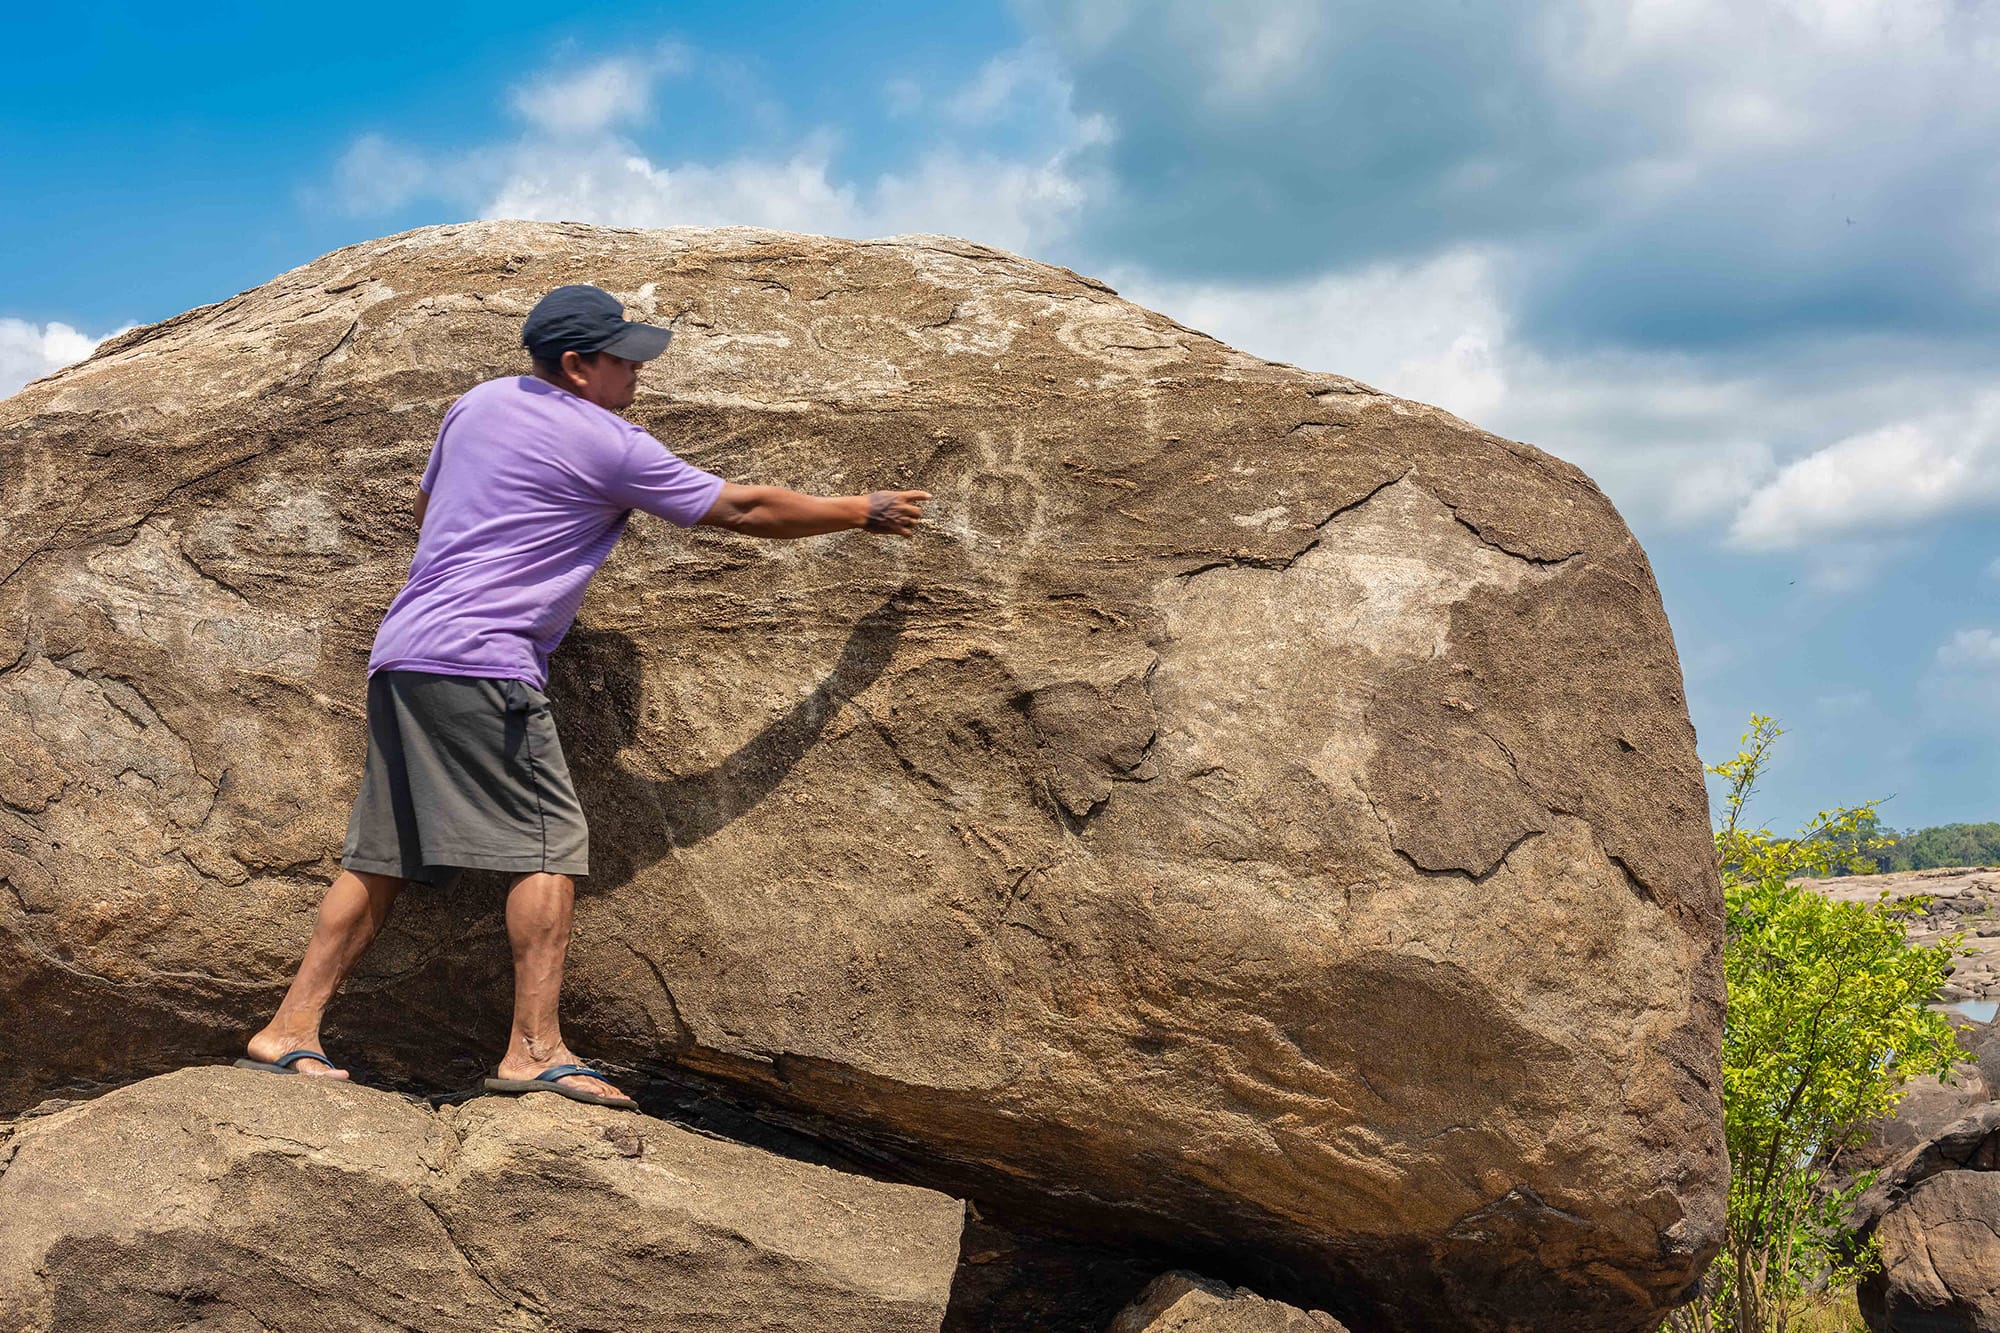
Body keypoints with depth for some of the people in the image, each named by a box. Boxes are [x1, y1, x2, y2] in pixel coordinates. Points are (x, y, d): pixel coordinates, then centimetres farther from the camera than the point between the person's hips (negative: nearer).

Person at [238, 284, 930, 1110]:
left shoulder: (478, 405, 18)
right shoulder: (609, 447, -3)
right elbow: (744, 510, 3)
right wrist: (865, 512, 13)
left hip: (398, 650, 8)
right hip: (480, 662, -8)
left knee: (380, 856, 9)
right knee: (550, 845, -7)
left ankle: (289, 1033, 6)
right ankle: (535, 1051, -13)